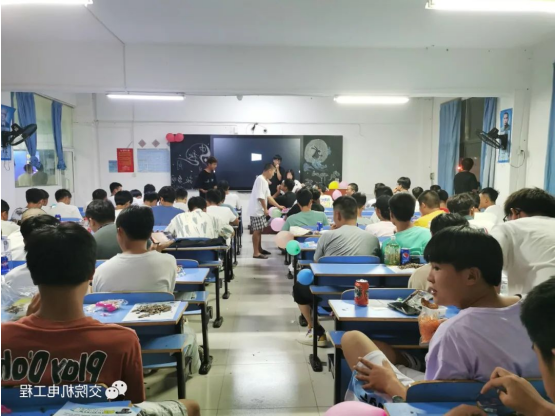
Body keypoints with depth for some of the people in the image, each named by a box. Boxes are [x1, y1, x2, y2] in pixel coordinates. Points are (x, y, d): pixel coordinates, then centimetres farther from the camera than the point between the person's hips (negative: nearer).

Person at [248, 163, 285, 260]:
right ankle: (256, 253, 0)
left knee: (259, 230, 16)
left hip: (260, 210, 10)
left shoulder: (265, 180, 14)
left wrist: (278, 206, 19)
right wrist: (265, 209, -16)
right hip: (257, 210, -10)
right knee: (257, 231, -5)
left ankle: (259, 249, 27)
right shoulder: (261, 180, -18)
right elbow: (260, 197, -23)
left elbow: (268, 197, 18)